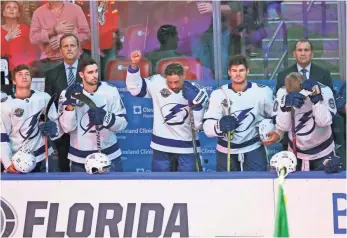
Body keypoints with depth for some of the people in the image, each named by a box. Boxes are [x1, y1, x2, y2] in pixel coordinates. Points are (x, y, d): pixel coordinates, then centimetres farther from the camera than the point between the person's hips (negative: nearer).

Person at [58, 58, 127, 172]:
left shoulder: (110, 91, -5)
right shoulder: (69, 93, -6)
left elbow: (122, 123, -7)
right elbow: (67, 128, -12)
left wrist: (105, 117, -23)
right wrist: (70, 105, -25)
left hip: (109, 156, 0)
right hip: (80, 159, 0)